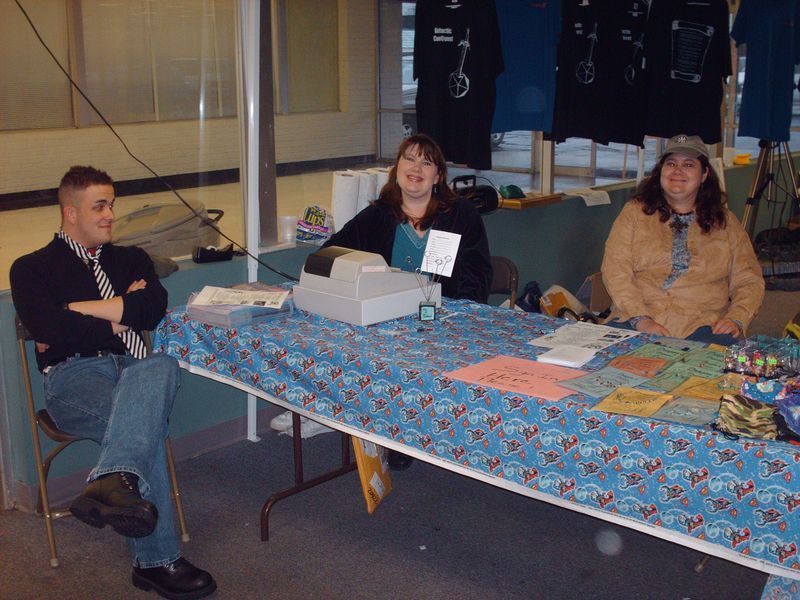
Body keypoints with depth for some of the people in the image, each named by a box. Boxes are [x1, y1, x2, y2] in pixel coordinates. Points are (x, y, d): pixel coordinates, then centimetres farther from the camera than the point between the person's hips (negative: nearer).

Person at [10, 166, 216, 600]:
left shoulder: (131, 260, 26)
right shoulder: (32, 268, 15)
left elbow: (154, 310, 4)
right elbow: (49, 330, -6)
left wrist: (77, 310, 1)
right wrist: (121, 314, 3)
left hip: (133, 368, 3)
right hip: (73, 374, -2)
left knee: (162, 367, -38)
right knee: (146, 423, -36)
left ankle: (113, 481, -60)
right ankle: (157, 561, -40)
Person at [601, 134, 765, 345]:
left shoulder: (725, 222, 16)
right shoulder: (635, 212, 10)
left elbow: (749, 281, 15)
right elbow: (615, 270, -1)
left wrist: (736, 320, -5)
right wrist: (640, 319, -14)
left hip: (701, 326, 1)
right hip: (635, 322, -1)